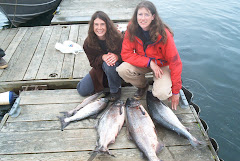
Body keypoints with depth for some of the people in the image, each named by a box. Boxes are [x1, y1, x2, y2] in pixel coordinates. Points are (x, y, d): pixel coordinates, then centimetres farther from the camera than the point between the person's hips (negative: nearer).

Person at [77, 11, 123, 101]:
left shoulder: (117, 37, -22)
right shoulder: (88, 43, -14)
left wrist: (117, 57, -38)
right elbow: (93, 62, -10)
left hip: (117, 68, -3)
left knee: (109, 65, -39)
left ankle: (115, 89, -11)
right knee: (82, 91, -5)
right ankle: (105, 82, 18)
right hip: (99, 70, 3)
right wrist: (102, 57, -32)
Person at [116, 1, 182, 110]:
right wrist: (149, 62, -29)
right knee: (122, 70, -26)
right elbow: (126, 54, -17)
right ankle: (143, 86, 6)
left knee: (162, 94, -29)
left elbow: (175, 63, -22)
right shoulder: (131, 30, -17)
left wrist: (175, 92, -19)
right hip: (142, 64, 4)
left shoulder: (164, 34, -26)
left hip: (162, 65, -3)